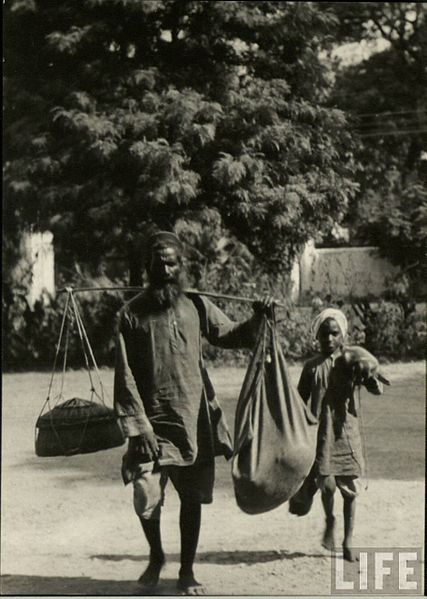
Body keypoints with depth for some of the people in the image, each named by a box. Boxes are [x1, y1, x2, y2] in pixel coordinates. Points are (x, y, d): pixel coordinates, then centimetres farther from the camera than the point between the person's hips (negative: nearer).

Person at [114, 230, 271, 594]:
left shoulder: (197, 306, 3)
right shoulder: (132, 314, -4)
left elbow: (230, 335, 17)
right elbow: (125, 376, -7)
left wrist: (256, 319, -3)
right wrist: (138, 427, -13)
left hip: (194, 421, 2)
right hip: (153, 424, -2)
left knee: (192, 498, 8)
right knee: (146, 498, -8)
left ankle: (187, 571, 24)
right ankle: (156, 556, 21)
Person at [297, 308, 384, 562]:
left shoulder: (351, 363, 2)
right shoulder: (312, 367, 4)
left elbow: (378, 390, -5)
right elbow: (301, 402, 10)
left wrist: (368, 376, -26)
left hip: (347, 432, 1)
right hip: (322, 433, 0)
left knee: (350, 488, 2)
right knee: (327, 483, -13)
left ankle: (348, 543, 14)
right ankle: (330, 521, 18)